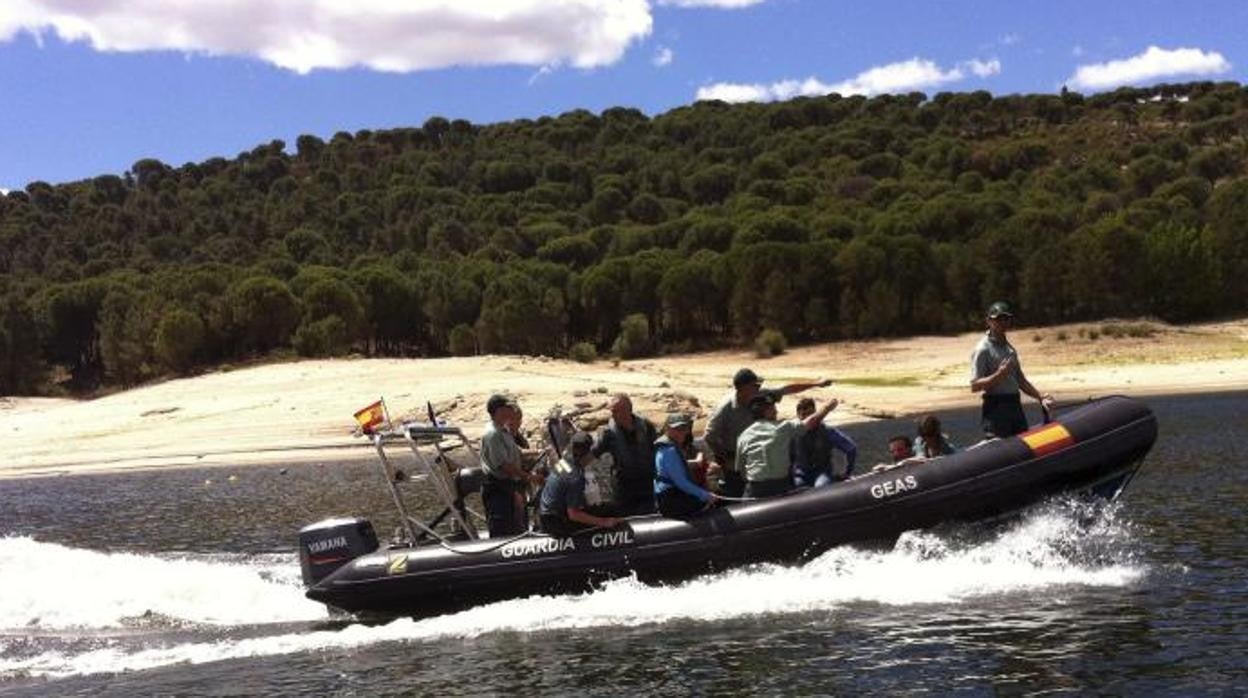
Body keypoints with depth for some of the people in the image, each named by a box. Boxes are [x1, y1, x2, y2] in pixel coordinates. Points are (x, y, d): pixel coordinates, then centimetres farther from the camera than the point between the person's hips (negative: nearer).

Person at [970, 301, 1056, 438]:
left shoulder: (1009, 348, 19)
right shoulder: (983, 350, -9)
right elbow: (975, 386, -15)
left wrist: (1039, 396, 17)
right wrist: (999, 375, -26)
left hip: (1015, 405, 9)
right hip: (995, 406, -9)